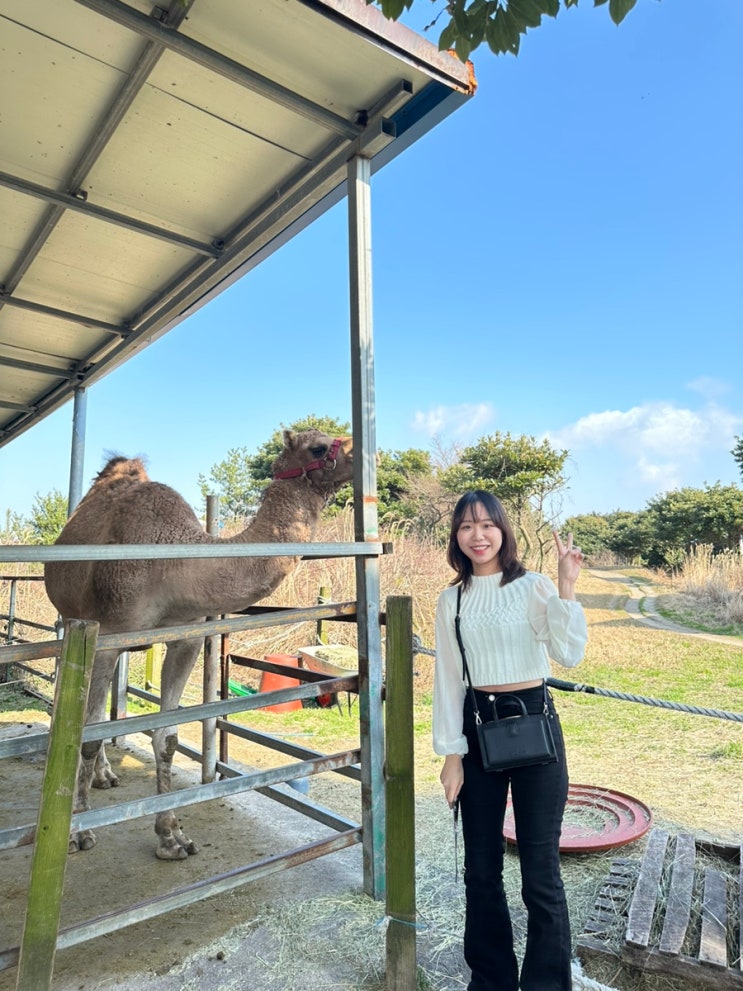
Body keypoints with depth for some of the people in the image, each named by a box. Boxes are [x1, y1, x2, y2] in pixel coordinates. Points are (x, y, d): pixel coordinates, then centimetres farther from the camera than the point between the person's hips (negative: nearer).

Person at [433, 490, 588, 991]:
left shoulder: (533, 587, -5)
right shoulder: (451, 600, 4)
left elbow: (571, 654, -16)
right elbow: (448, 678, 5)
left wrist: (566, 588, -25)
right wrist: (451, 753, 4)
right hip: (477, 728, 4)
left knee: (540, 871, 4)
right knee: (481, 867, 15)